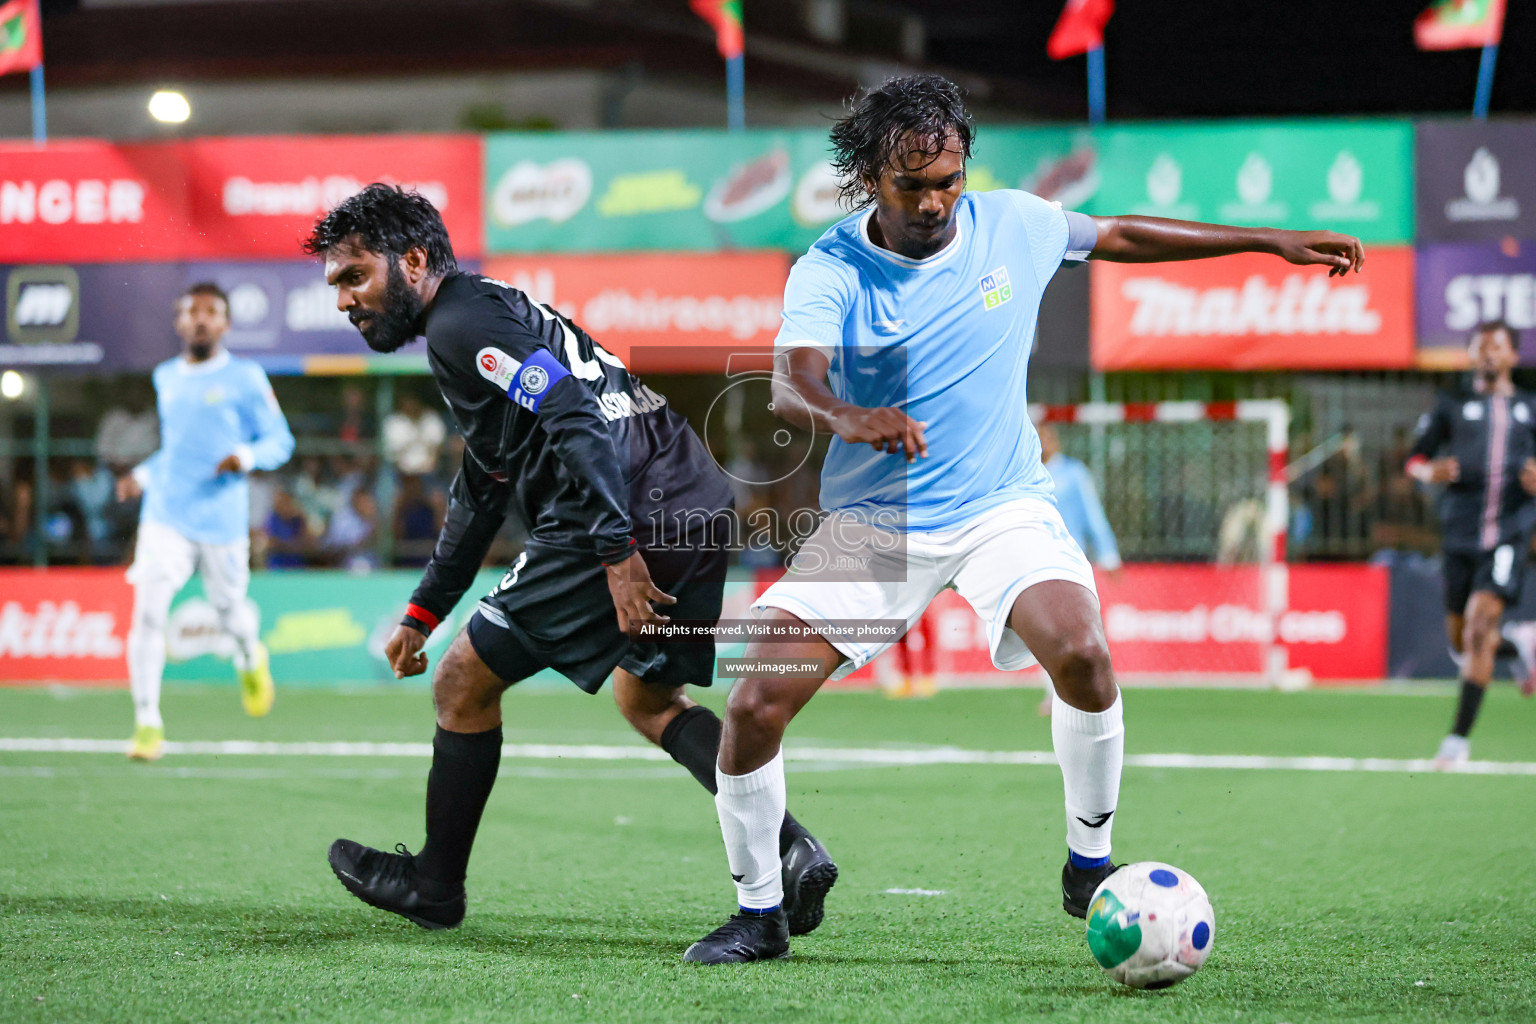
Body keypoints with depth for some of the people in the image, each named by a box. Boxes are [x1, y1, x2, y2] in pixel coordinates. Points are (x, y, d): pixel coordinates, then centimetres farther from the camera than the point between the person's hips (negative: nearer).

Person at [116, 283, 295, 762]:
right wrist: (140, 475, 15)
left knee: (229, 610, 12)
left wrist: (247, 457, -20)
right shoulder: (166, 377, 12)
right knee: (147, 610, -14)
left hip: (221, 520, -2)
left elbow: (280, 440, -1)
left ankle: (251, 660, 50)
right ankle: (147, 725, -11)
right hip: (165, 515, 2)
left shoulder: (245, 378, -3)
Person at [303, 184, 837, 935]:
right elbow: (480, 494, 36)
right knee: (647, 699, 27)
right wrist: (422, 614, 39)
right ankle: (788, 850, 10)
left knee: (462, 684, 5)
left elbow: (574, 418, -21)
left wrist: (618, 551, -25)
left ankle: (434, 884, 19)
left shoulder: (461, 323, -6)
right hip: (700, 508, 10)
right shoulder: (493, 311, 27)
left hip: (633, 520, -10)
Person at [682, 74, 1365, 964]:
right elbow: (790, 384, -30)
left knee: (1083, 656, -28)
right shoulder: (830, 272, -13)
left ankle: (1089, 867, -4)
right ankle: (759, 915, 9)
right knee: (752, 709, -13)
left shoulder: (1011, 225, -3)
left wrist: (1273, 242, 18)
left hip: (1002, 506, 1)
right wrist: (849, 418, -54)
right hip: (873, 522, -1)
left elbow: (1122, 235, 14)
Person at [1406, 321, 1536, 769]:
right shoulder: (1451, 406, 11)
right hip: (1460, 536, 2)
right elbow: (1415, 458, 11)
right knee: (1460, 635, 6)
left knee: (1482, 623, -19)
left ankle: (1460, 737, -19)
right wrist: (1429, 471, -12)